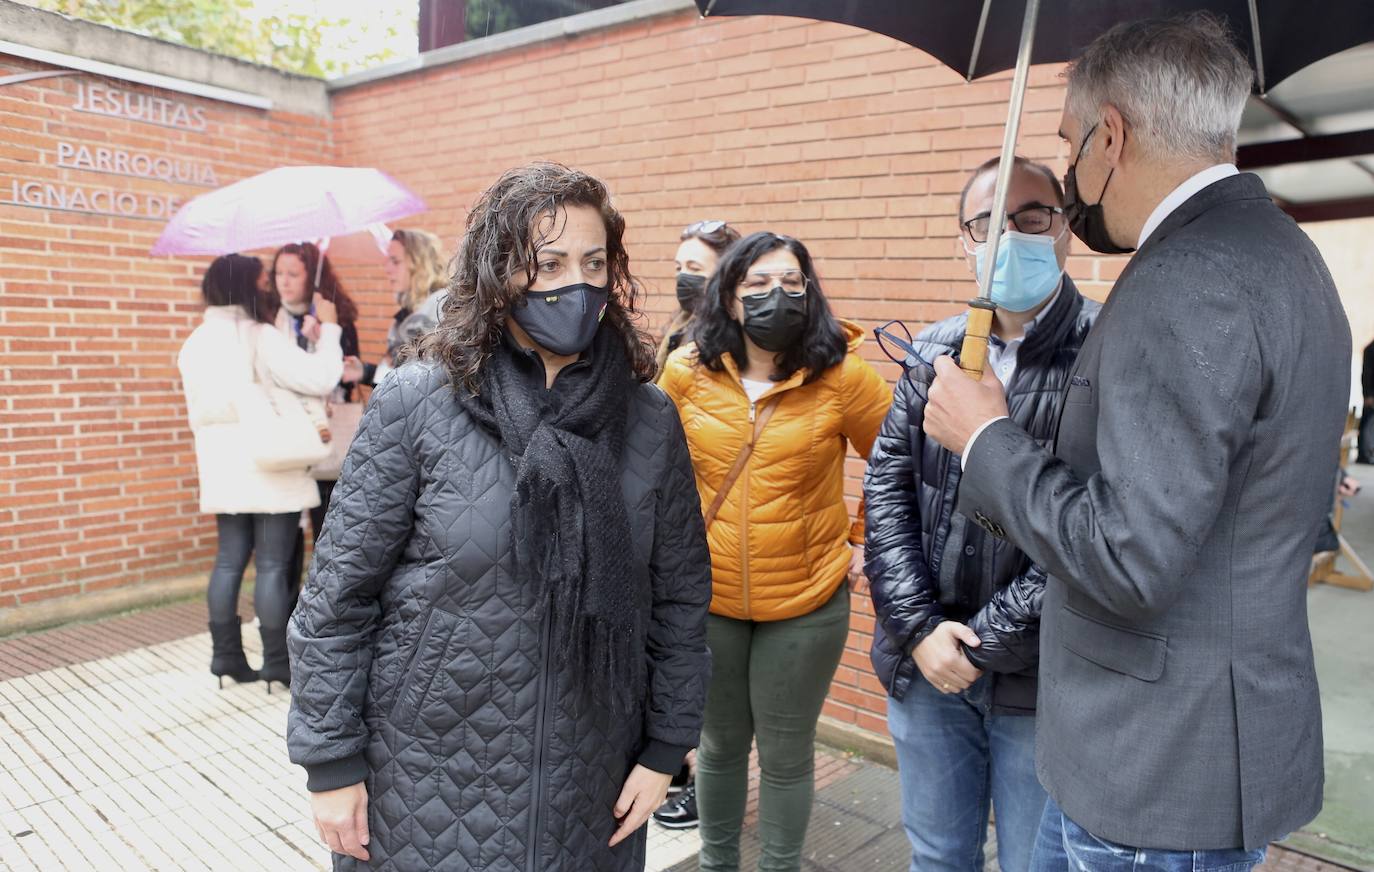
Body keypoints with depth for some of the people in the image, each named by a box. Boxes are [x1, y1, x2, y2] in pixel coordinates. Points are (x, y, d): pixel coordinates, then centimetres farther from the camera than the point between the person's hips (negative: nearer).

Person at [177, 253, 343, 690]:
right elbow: (318, 377, -19)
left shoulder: (195, 343, 11)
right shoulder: (259, 337, -14)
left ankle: (226, 655, 17)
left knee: (229, 560, 12)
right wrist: (329, 328, -8)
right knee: (272, 565, -1)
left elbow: (198, 409, 18)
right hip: (269, 466, -7)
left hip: (224, 469, 7)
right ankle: (277, 662, 6)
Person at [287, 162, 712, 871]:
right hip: (428, 778, -2)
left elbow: (680, 597, 3)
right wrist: (330, 763, -5)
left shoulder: (650, 420, -4)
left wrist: (665, 749, 3)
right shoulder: (415, 405, -12)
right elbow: (339, 594, -7)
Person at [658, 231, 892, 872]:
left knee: (786, 755, 14)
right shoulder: (687, 371, -6)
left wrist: (865, 541, 0)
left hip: (806, 603, -2)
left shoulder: (844, 375, -12)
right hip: (706, 596, 2)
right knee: (720, 745, 20)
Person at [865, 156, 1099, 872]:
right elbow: (886, 490, 2)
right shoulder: (932, 354, 5)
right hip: (924, 668, 4)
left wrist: (986, 643, -14)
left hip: (1043, 680, -4)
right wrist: (920, 628, -7)